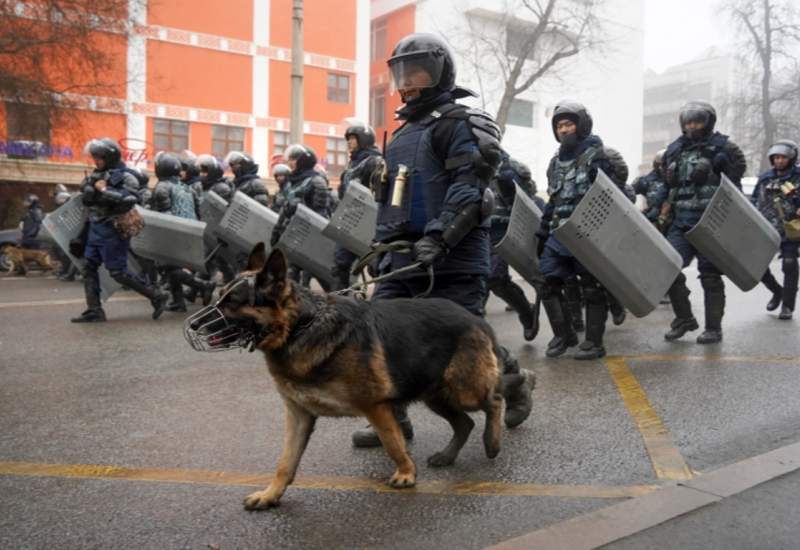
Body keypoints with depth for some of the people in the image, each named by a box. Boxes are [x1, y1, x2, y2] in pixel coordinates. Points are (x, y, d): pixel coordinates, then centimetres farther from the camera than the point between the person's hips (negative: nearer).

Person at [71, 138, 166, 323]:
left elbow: (129, 199, -28)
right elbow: (85, 196, 16)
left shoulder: (125, 177, -13)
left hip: (112, 231, -8)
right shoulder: (97, 175, 11)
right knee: (89, 268, 7)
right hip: (95, 229, 8)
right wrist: (91, 185, -4)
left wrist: (104, 190, -21)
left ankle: (156, 296, 5)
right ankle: (94, 311, 13)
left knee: (118, 272, -6)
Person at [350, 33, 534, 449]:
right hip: (403, 254, 8)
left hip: (453, 258, -8)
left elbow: (467, 191, -18)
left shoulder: (457, 123, -6)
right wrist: (384, 243, 21)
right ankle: (392, 419, 11)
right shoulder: (404, 131, 22)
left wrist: (438, 237, -28)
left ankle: (513, 384, 28)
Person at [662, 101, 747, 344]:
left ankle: (713, 328, 13)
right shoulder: (674, 150, 14)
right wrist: (666, 207, 15)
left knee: (710, 275, 1)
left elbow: (733, 187, -3)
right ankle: (684, 318, 10)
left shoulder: (722, 147, -1)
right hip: (681, 222, 5)